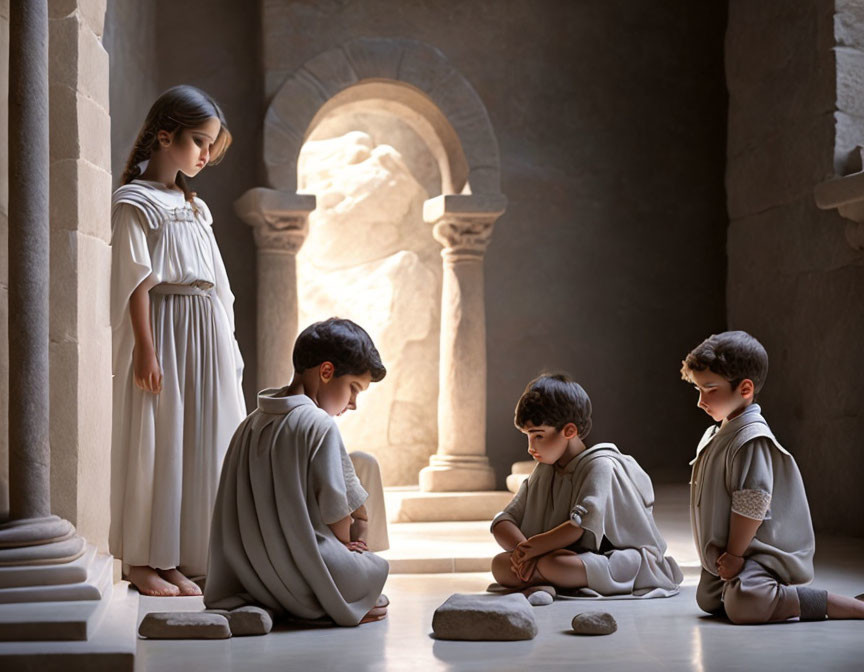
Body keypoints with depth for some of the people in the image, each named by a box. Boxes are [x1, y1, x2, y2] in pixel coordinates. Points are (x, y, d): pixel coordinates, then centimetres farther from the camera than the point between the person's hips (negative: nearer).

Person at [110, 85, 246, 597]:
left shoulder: (195, 207, 19)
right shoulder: (135, 203, -4)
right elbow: (137, 282, -10)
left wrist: (226, 344, 14)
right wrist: (145, 348, -16)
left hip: (207, 332, 7)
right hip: (162, 330, -7)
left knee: (199, 440, 5)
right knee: (155, 441, -4)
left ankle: (176, 559, 11)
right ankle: (142, 560, 3)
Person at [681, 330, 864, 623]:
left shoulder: (752, 438, -19)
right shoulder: (715, 435, 13)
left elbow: (752, 504, -24)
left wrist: (734, 555, -21)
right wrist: (722, 556, 16)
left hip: (759, 553, -11)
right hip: (725, 555, 11)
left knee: (743, 605, -33)